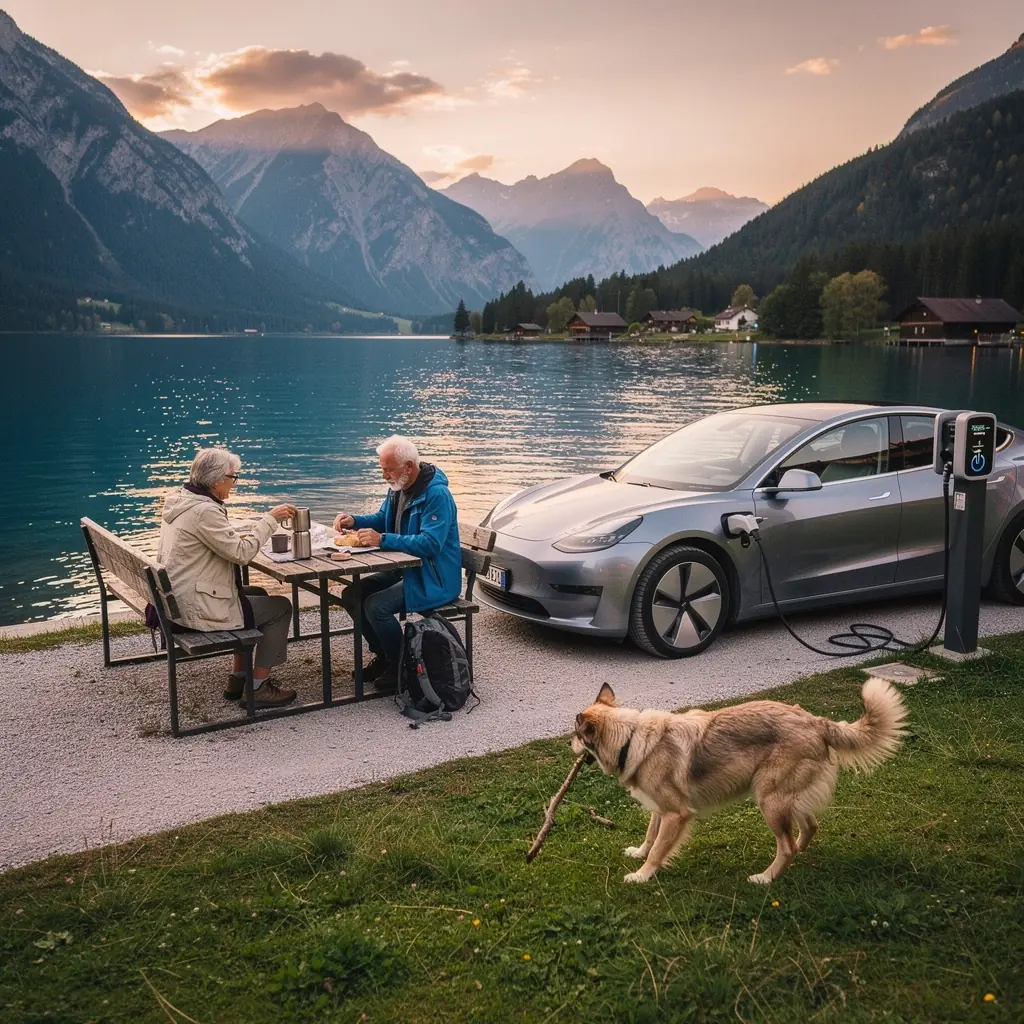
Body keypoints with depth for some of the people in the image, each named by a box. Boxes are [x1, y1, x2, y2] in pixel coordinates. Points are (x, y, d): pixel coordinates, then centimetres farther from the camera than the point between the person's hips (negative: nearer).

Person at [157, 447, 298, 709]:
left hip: (179, 600, 10)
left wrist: (239, 537, 6)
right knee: (280, 608, 4)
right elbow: (241, 553, -23)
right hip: (199, 609, -10)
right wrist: (270, 519, -16)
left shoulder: (178, 500, 7)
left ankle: (238, 678, 28)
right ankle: (258, 688, 11)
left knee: (258, 595, 26)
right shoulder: (203, 511, -24)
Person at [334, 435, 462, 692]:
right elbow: (381, 519, 22)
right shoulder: (398, 488, 7)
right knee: (351, 595, 1)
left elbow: (430, 544, -31)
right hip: (404, 569, 10)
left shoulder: (436, 494, -22)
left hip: (433, 579, -10)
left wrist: (382, 540, -31)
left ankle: (400, 668, -5)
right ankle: (383, 656, 16)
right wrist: (354, 521, 0)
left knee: (376, 606, -26)